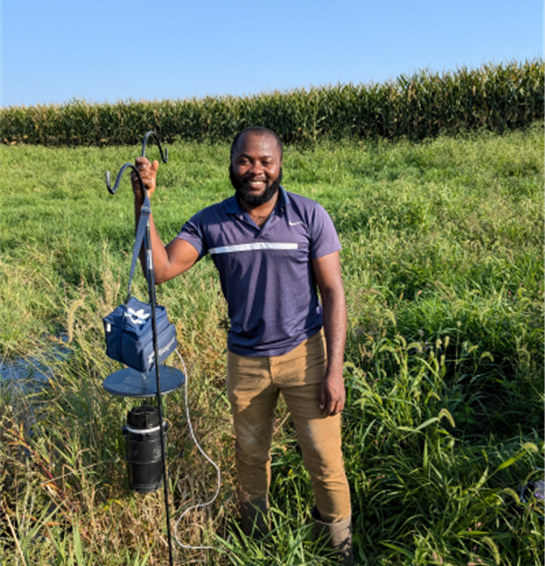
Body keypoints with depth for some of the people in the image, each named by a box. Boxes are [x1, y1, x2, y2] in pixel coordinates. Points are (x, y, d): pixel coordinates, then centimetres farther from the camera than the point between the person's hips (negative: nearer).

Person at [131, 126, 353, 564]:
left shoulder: (309, 216, -10)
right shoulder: (211, 223, -5)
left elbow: (333, 293, -9)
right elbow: (161, 269, -14)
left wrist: (334, 369, -14)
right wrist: (144, 204, -23)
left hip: (305, 353, -2)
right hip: (245, 361, 2)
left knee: (325, 458, 7)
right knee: (250, 457, 19)